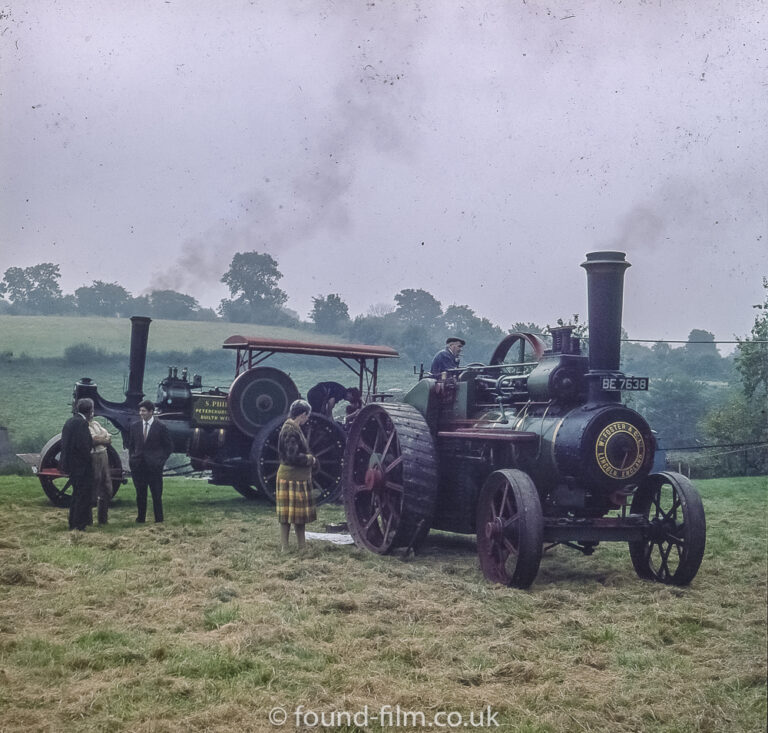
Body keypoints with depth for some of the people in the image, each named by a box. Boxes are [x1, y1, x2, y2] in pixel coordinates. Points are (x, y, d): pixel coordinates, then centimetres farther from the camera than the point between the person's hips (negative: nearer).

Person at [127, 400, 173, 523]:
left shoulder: (161, 427, -3)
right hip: (138, 466, 3)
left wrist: (161, 461, -4)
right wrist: (132, 459, 6)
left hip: (154, 466, -3)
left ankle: (159, 520, 7)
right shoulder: (134, 426, 9)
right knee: (140, 494, 8)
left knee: (156, 495, -1)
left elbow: (169, 446, 2)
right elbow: (131, 445, 18)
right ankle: (140, 518, 16)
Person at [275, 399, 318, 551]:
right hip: (291, 478, -10)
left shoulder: (294, 428, 13)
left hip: (299, 477, 10)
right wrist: (310, 459, -10)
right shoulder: (290, 430, -18)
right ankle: (285, 548, 3)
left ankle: (302, 546, 21)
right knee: (287, 515, -3)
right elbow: (293, 457, -24)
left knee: (300, 513, 14)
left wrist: (310, 459, 6)